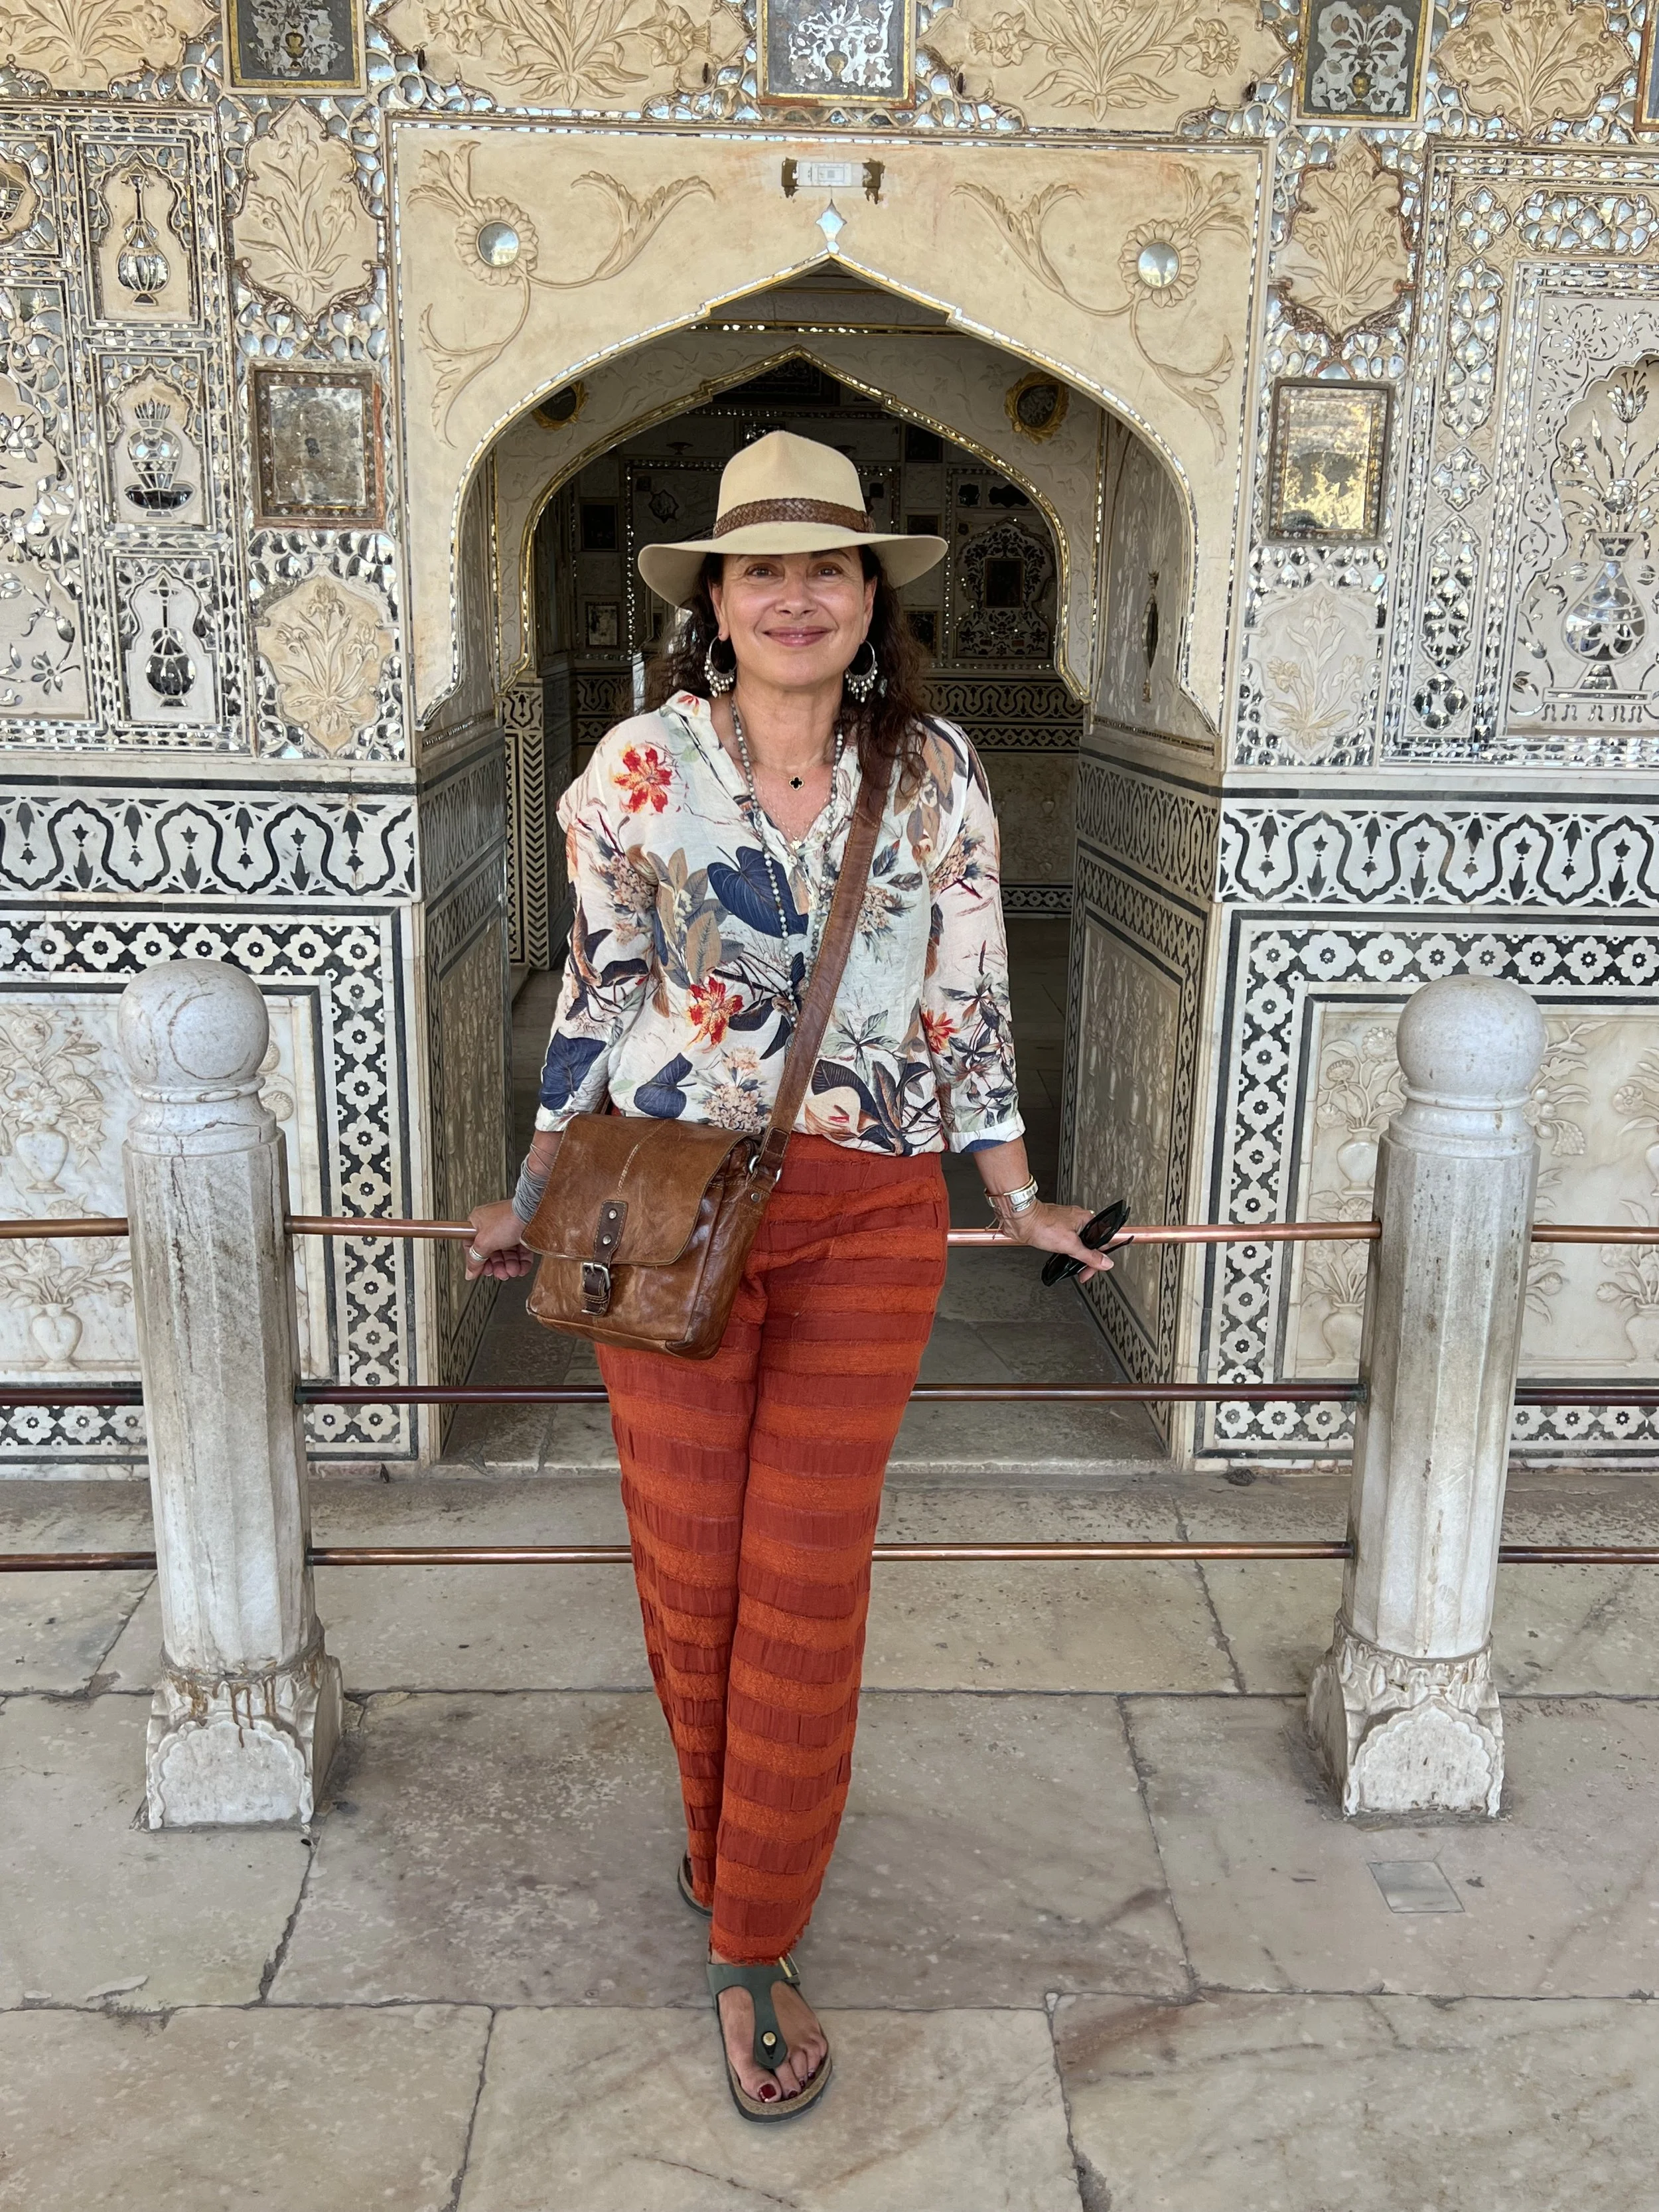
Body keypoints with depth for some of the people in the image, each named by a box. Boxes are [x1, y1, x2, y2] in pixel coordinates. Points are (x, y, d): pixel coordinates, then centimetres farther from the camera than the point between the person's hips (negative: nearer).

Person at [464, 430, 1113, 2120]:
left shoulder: (935, 776, 3)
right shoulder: (638, 766, 0)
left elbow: (969, 1002, 8)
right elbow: (594, 998, 6)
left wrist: (1017, 1202, 10)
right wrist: (534, 1198, 7)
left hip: (867, 1217, 0)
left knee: (807, 1576, 3)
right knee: (685, 1555, 9)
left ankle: (753, 1948, 20)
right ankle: (727, 1837, 37)